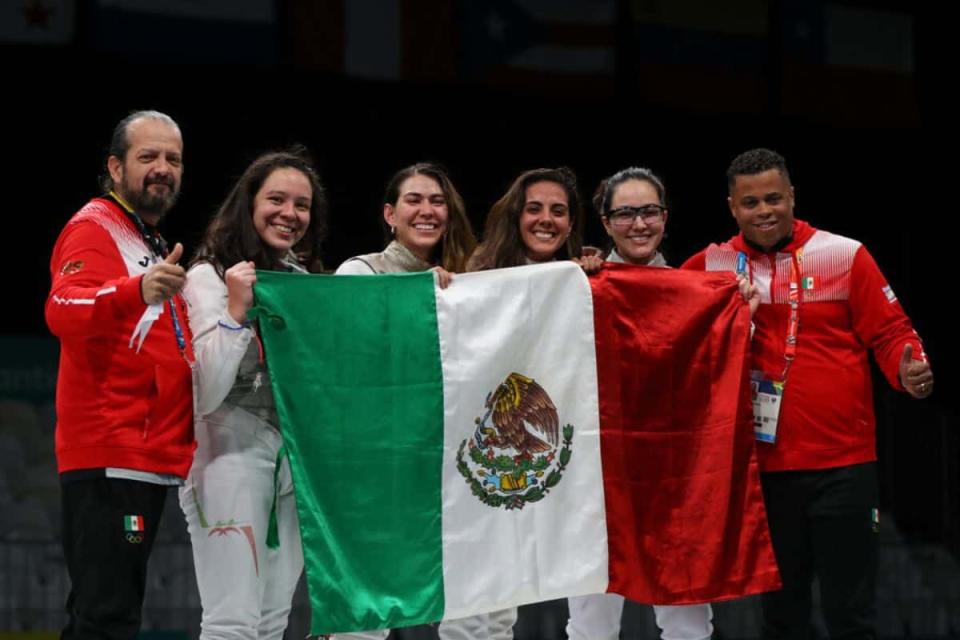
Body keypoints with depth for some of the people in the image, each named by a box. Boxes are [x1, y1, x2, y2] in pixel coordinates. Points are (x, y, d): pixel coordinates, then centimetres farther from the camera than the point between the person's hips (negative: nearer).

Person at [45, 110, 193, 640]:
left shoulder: (151, 243, 23)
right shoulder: (95, 228, -6)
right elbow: (63, 311, -27)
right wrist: (136, 292, -45)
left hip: (150, 459, 10)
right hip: (108, 461, -10)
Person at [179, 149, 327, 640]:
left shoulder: (302, 279, 13)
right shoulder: (210, 277, -8)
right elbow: (204, 396, -16)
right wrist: (236, 311, -22)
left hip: (293, 460, 7)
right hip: (233, 455, -7)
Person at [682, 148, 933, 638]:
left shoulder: (844, 256, -3)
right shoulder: (714, 265, 3)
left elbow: (891, 333, -3)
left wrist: (909, 372, -22)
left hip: (843, 462, -2)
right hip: (763, 466, 2)